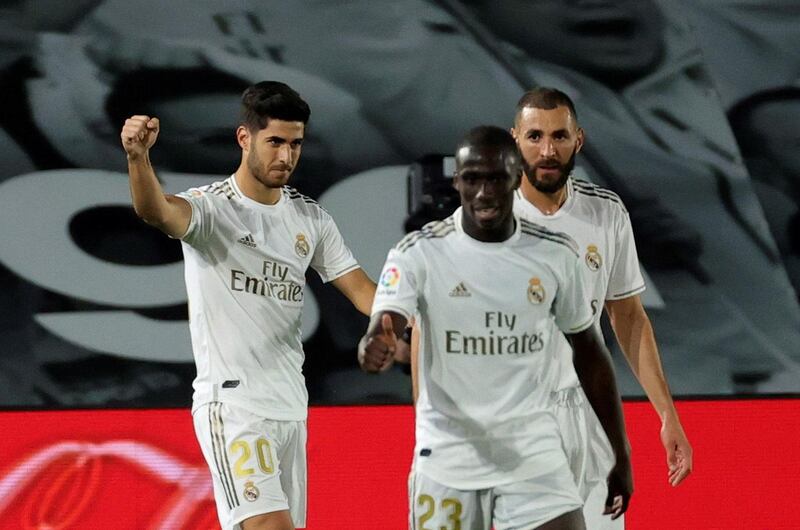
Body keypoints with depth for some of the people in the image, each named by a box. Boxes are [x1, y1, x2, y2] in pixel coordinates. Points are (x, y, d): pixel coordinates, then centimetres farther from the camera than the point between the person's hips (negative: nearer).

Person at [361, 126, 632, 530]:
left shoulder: (555, 254, 0)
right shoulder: (419, 253, -8)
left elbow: (588, 351, 12)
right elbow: (380, 334, -21)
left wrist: (621, 455, 12)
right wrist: (374, 351, -47)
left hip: (533, 455, 1)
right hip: (447, 461, -1)